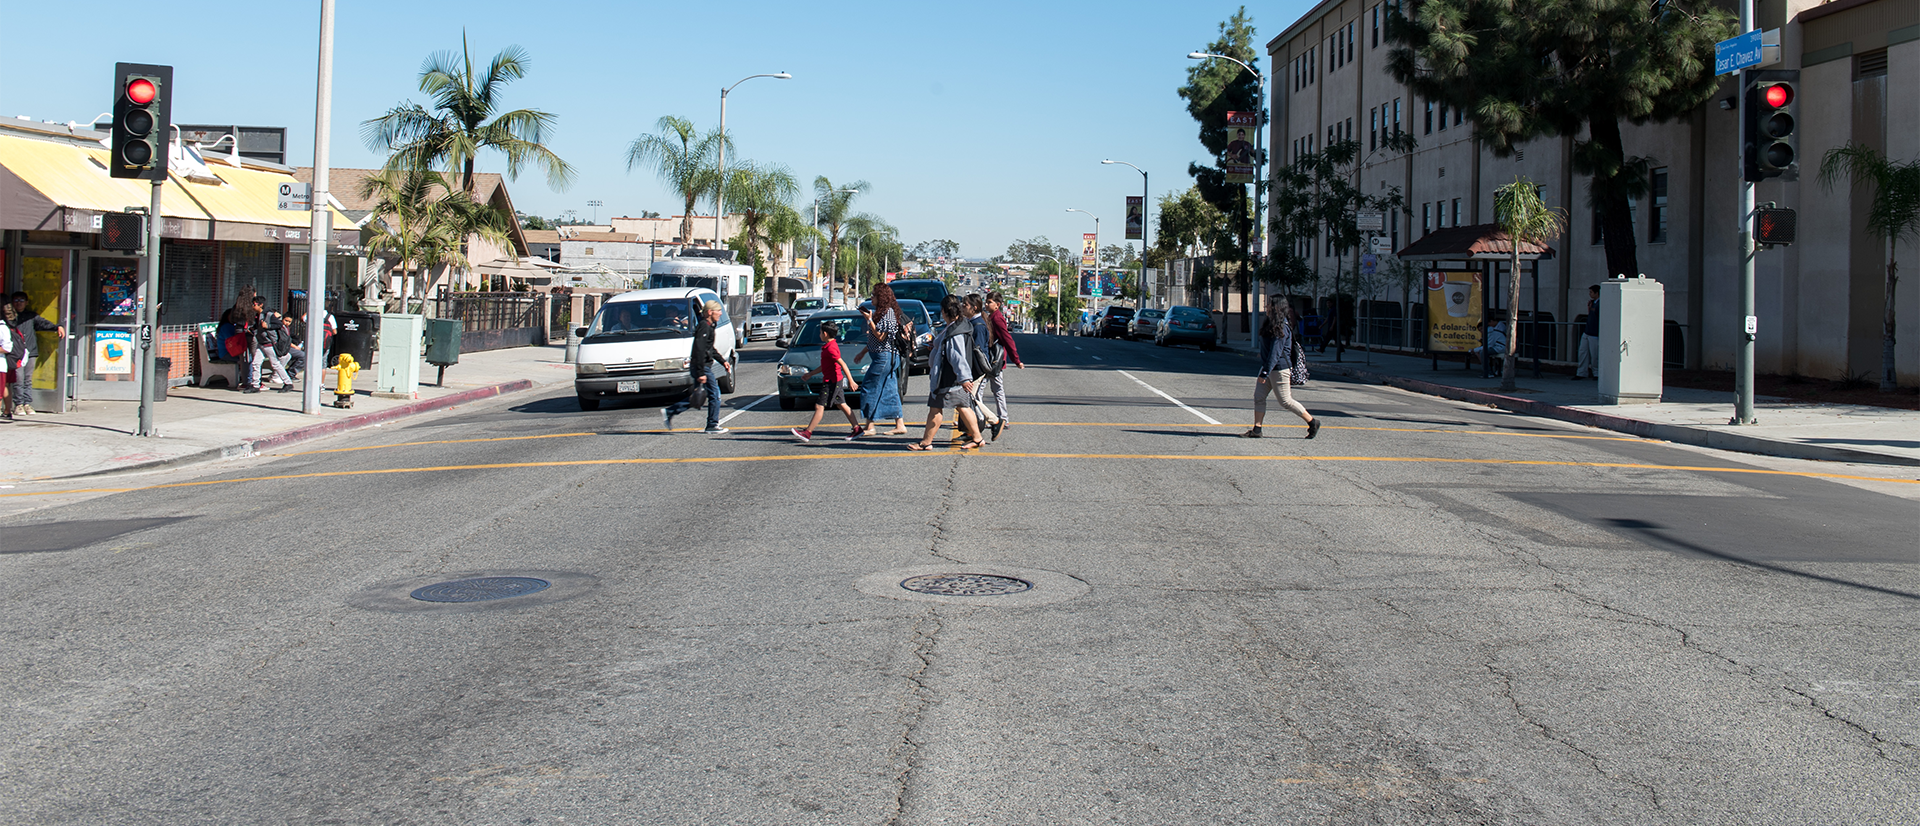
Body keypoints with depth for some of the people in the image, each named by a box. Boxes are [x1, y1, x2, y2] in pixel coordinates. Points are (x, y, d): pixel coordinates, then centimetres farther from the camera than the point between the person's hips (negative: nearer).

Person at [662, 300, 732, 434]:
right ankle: (712, 426, 4)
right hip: (702, 367, -10)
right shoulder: (704, 327, -16)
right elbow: (699, 350, -23)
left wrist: (723, 361, 25)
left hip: (704, 367, 10)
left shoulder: (708, 327, 16)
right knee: (714, 395, -3)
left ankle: (669, 412, 15)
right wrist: (701, 373, -26)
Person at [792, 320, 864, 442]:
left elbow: (843, 364, -23)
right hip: (836, 381, 10)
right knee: (842, 405, 12)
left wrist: (851, 381, -27)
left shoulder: (831, 348, -18)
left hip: (831, 381, -10)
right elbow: (824, 366, 24)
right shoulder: (828, 346, 14)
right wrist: (810, 374, 30)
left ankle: (807, 433, -3)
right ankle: (857, 428, 12)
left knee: (819, 406, -6)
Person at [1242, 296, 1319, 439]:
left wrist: (1265, 372, -27)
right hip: (1269, 367, 10)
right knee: (1259, 396, 4)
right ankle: (1256, 430, 7)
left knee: (1285, 401, -1)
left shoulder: (1281, 327, -20)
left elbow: (1275, 352, -25)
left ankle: (1312, 422, 12)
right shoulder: (1271, 323, 10)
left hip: (1279, 368, -10)